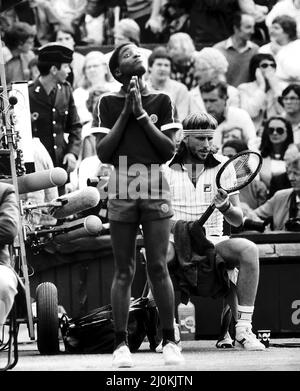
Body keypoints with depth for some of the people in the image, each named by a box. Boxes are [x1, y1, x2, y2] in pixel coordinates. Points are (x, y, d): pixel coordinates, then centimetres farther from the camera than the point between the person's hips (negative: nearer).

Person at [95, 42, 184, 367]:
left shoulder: (161, 101, 7)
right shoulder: (108, 103, 7)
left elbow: (169, 151, 0)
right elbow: (102, 152, 0)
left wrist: (141, 114, -5)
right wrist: (125, 113, -5)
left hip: (155, 192, 0)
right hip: (121, 192, 0)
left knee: (158, 267, -4)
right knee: (123, 271, 1)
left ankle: (169, 341, 1)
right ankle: (121, 344, 4)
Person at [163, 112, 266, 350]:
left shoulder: (222, 165, 6)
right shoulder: (166, 167, 2)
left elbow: (238, 220, 4)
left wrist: (225, 207, -19)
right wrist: (175, 226, -20)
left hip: (214, 241, 2)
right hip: (175, 240, -2)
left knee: (249, 250, -29)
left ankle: (243, 330, -25)